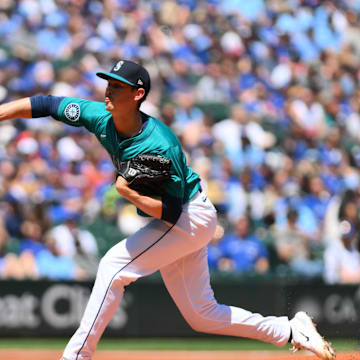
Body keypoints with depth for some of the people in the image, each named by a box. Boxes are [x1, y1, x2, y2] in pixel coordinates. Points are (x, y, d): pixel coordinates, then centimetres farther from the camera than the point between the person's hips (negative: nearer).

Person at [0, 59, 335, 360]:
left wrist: (129, 192, -34)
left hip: (191, 216, -9)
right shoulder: (102, 117, -9)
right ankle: (292, 332, 19)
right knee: (201, 315, 11)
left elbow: (172, 211, -24)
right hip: (171, 224, 9)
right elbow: (47, 104, -8)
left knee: (113, 265, -18)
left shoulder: (161, 146, -28)